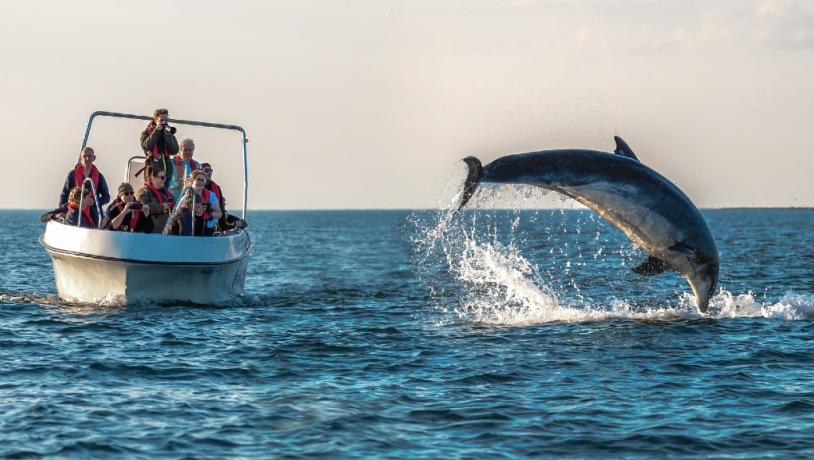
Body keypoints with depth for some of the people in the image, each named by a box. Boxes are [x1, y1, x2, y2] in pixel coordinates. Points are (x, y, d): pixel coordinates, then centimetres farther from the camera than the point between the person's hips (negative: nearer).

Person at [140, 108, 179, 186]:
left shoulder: (169, 132, 14)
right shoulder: (147, 132, 6)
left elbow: (174, 151, 2)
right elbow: (146, 147, -15)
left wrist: (168, 135, -6)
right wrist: (156, 131, -11)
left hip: (166, 167, 3)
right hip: (153, 168, -3)